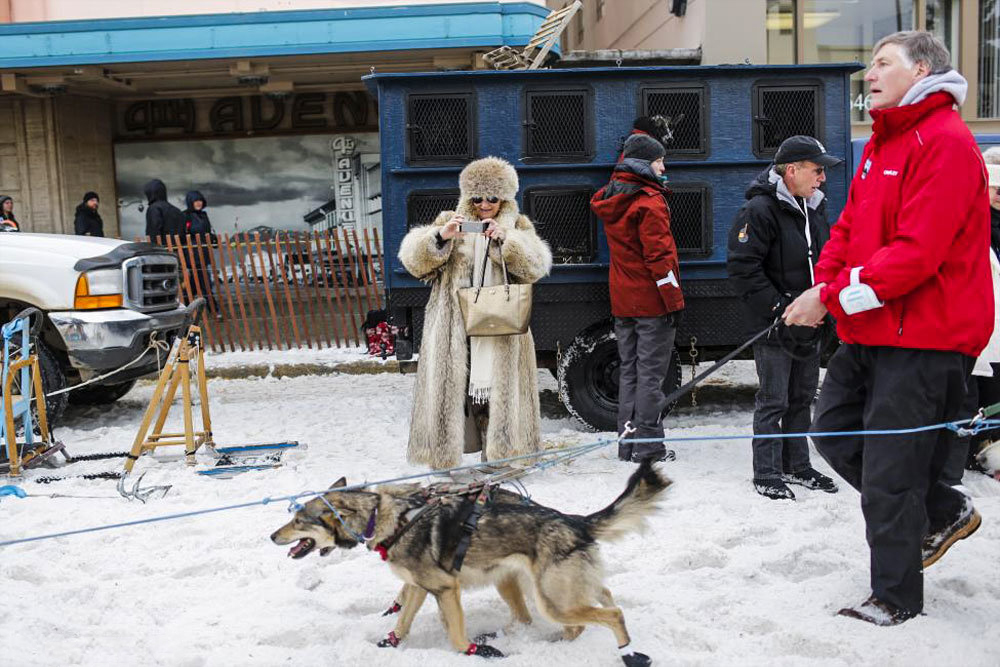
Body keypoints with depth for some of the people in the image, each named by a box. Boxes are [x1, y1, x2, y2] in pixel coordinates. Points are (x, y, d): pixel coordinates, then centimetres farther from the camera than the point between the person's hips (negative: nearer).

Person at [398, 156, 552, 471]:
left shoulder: (518, 227, 15)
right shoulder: (449, 222, 15)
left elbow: (536, 265, -5)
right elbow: (413, 258, 1)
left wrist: (504, 240, -19)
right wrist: (440, 236, -17)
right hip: (452, 331, 0)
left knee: (497, 393, -2)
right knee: (448, 389, -2)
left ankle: (498, 454, 9)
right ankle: (443, 458, 6)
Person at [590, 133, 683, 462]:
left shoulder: (609, 198, 8)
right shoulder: (649, 202, -14)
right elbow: (658, 255, -18)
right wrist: (674, 299, -15)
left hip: (621, 302, 7)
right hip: (652, 301, -7)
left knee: (629, 371, 13)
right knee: (651, 374, -2)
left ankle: (627, 447, 17)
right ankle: (648, 449, 1)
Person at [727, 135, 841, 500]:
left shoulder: (814, 208, 12)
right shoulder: (759, 210, -16)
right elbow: (742, 267, -20)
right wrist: (778, 308, -20)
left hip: (808, 325, 8)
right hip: (774, 327, -8)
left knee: (802, 398, 16)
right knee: (773, 401, -1)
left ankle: (797, 466, 28)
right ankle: (766, 474, 10)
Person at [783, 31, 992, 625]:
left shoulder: (945, 143, -15)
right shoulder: (882, 143, 16)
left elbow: (917, 252, -24)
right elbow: (851, 225, 15)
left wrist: (836, 296, -21)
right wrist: (824, 285, -3)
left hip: (924, 338, -10)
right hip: (873, 332, 10)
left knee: (888, 473, -2)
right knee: (835, 430, 17)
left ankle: (897, 598, 17)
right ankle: (944, 511, 32)